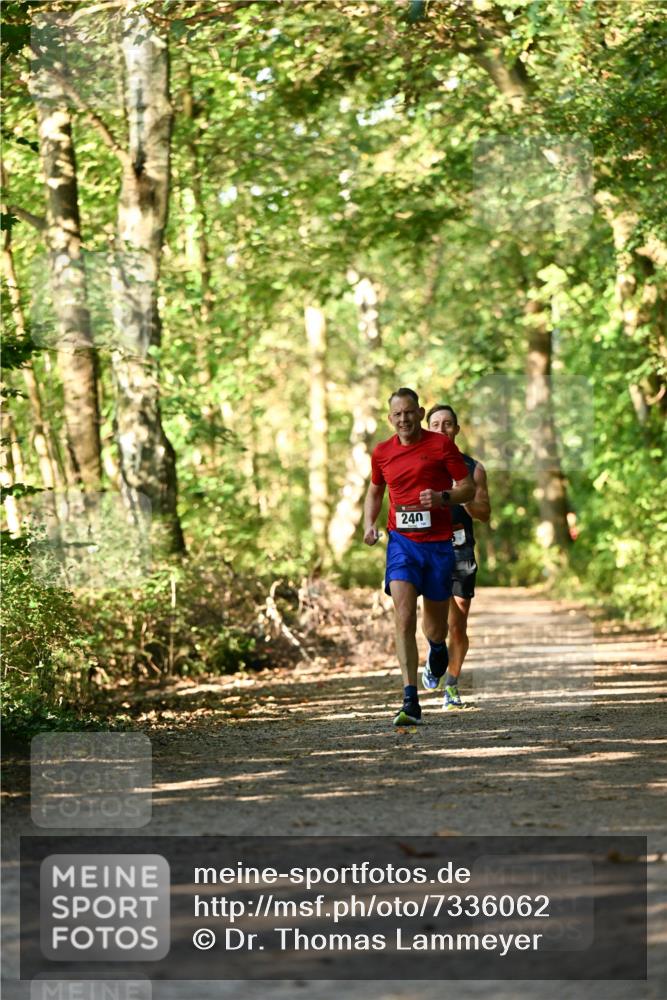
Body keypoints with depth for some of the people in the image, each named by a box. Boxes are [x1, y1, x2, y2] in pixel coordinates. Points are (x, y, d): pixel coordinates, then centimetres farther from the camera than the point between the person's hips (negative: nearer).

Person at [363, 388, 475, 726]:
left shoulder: (442, 445, -1)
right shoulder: (382, 452, 7)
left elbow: (468, 488, 2)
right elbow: (374, 492, 23)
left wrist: (443, 497, -17)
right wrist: (369, 523, 6)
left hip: (438, 543, -1)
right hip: (401, 542, 1)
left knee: (435, 627, 9)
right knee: (404, 617, -18)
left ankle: (437, 646, 49)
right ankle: (411, 702, -23)